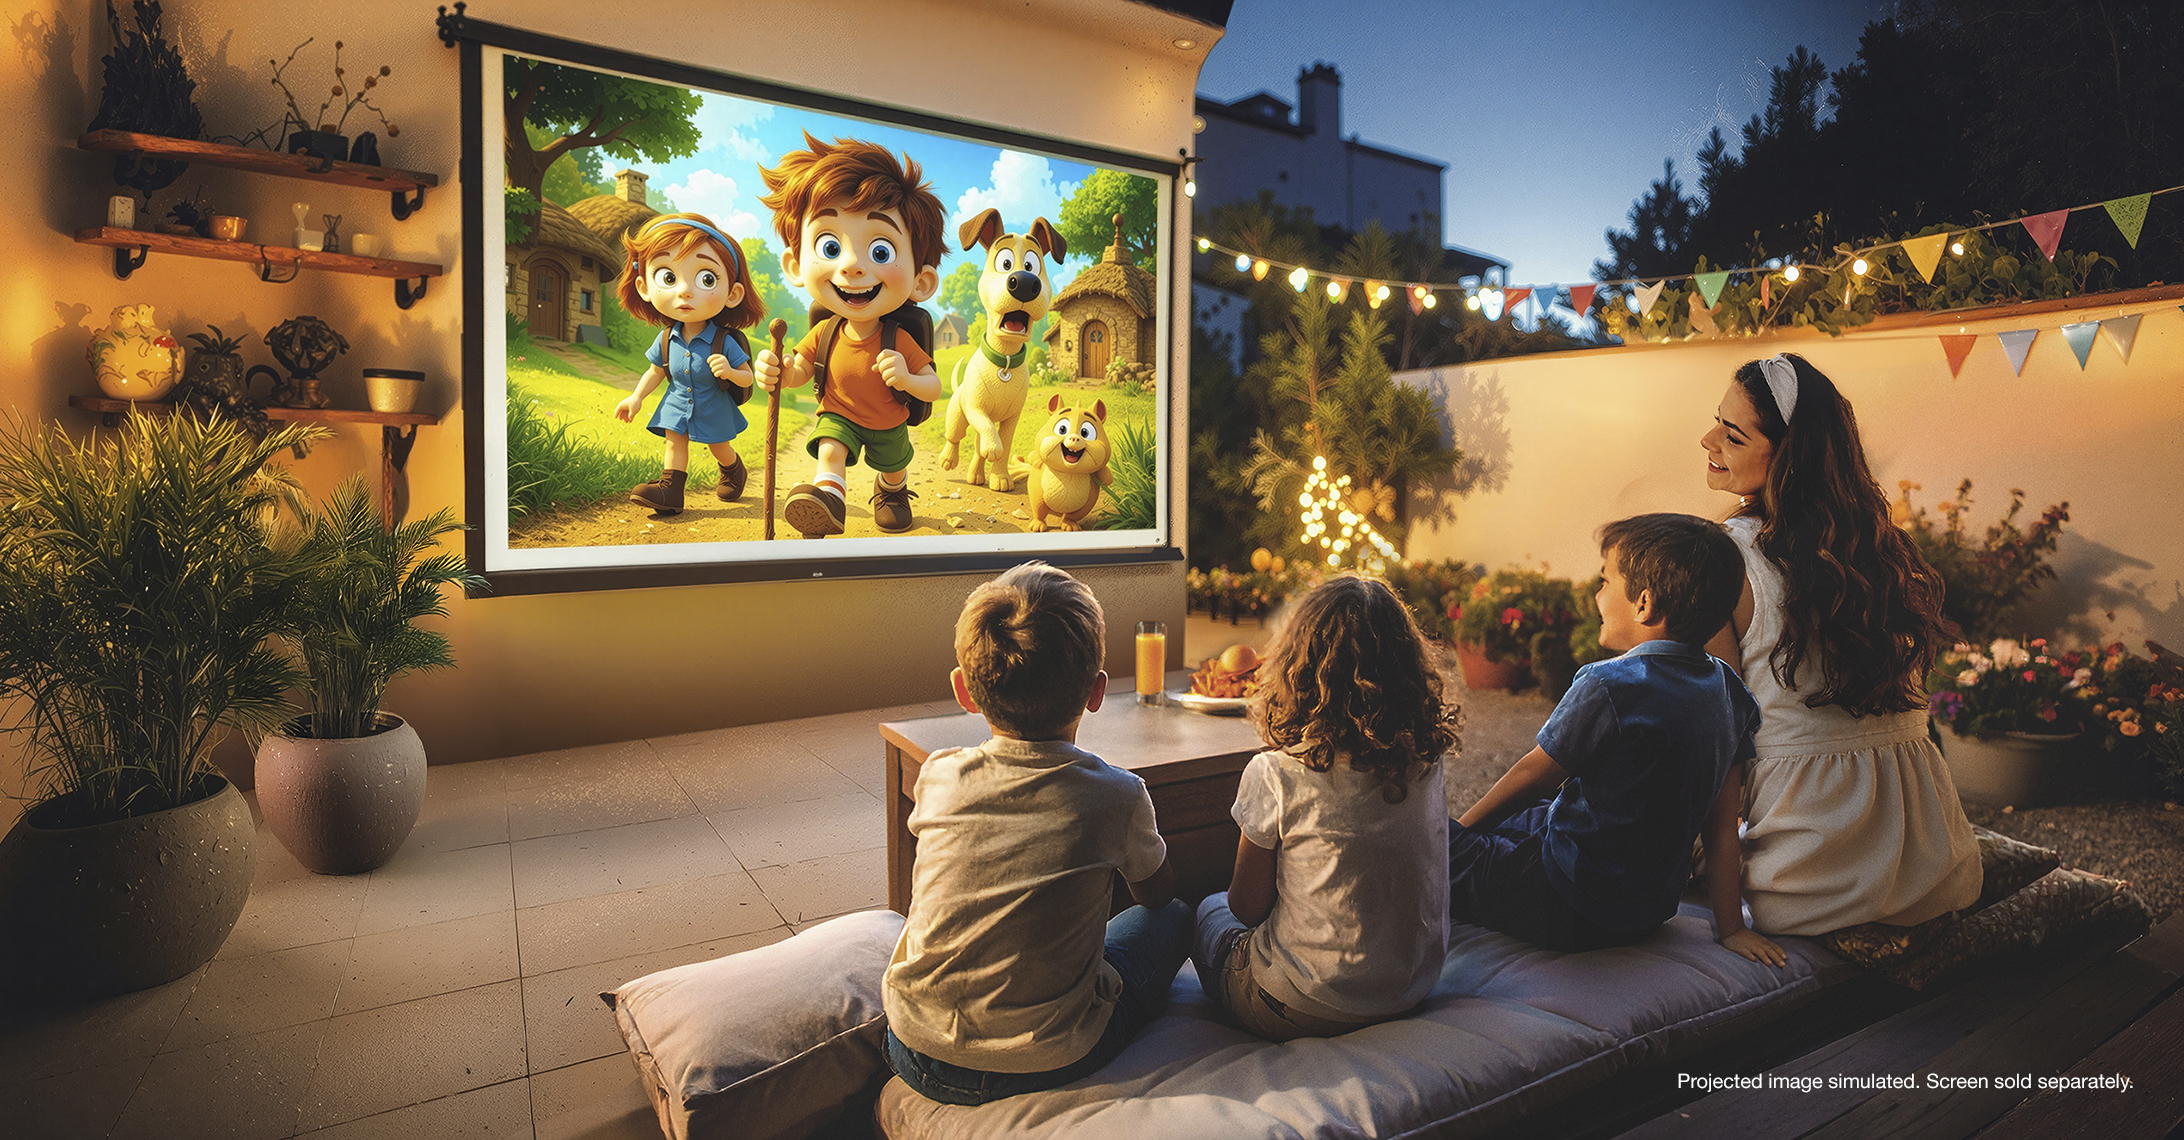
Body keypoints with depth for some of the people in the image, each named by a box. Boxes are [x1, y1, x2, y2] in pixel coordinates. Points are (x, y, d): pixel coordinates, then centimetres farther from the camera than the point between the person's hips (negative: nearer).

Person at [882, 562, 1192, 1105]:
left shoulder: (938, 777, -8)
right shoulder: (1118, 796, -15)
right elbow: (1157, 892, 8)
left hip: (916, 1055, 3)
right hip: (1045, 1064, -3)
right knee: (1173, 919, 18)